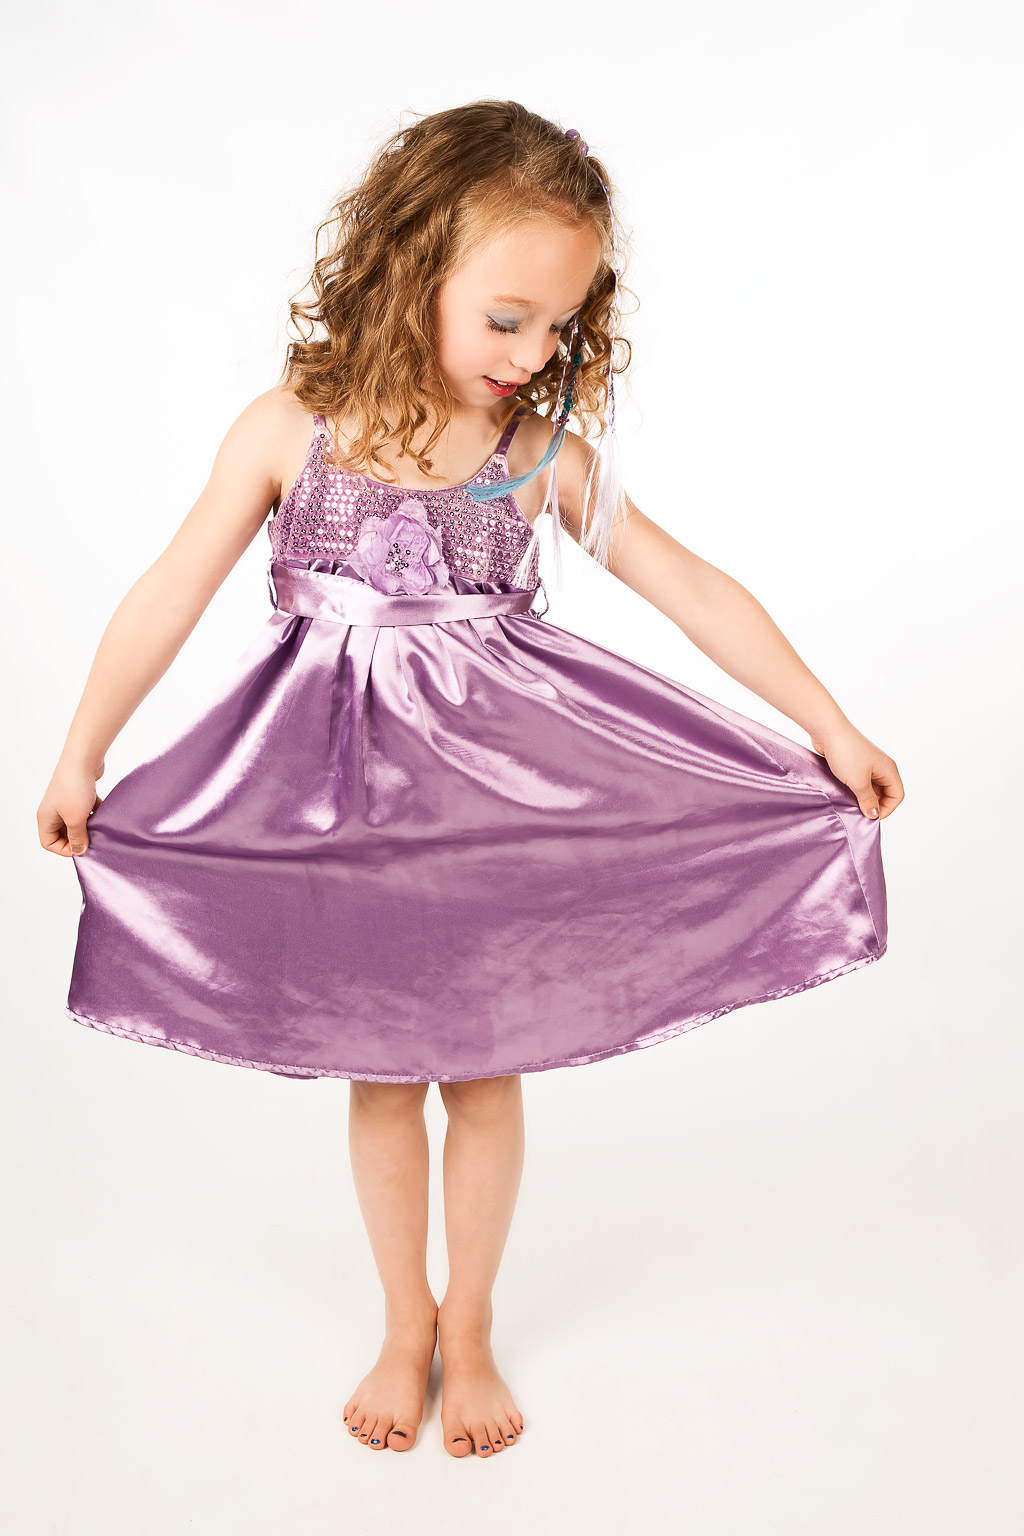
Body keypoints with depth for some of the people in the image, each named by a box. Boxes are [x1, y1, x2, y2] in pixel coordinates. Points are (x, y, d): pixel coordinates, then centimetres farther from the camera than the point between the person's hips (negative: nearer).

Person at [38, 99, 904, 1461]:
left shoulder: (546, 452, -9)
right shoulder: (292, 429, -11)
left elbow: (695, 592, -4)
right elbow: (171, 596, -4)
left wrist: (832, 730, -3)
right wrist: (82, 756, -1)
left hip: (497, 790, 1)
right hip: (341, 803, 0)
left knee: (482, 1071, 12)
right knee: (379, 1071, 14)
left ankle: (470, 1325, 36)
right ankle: (404, 1324, 37)